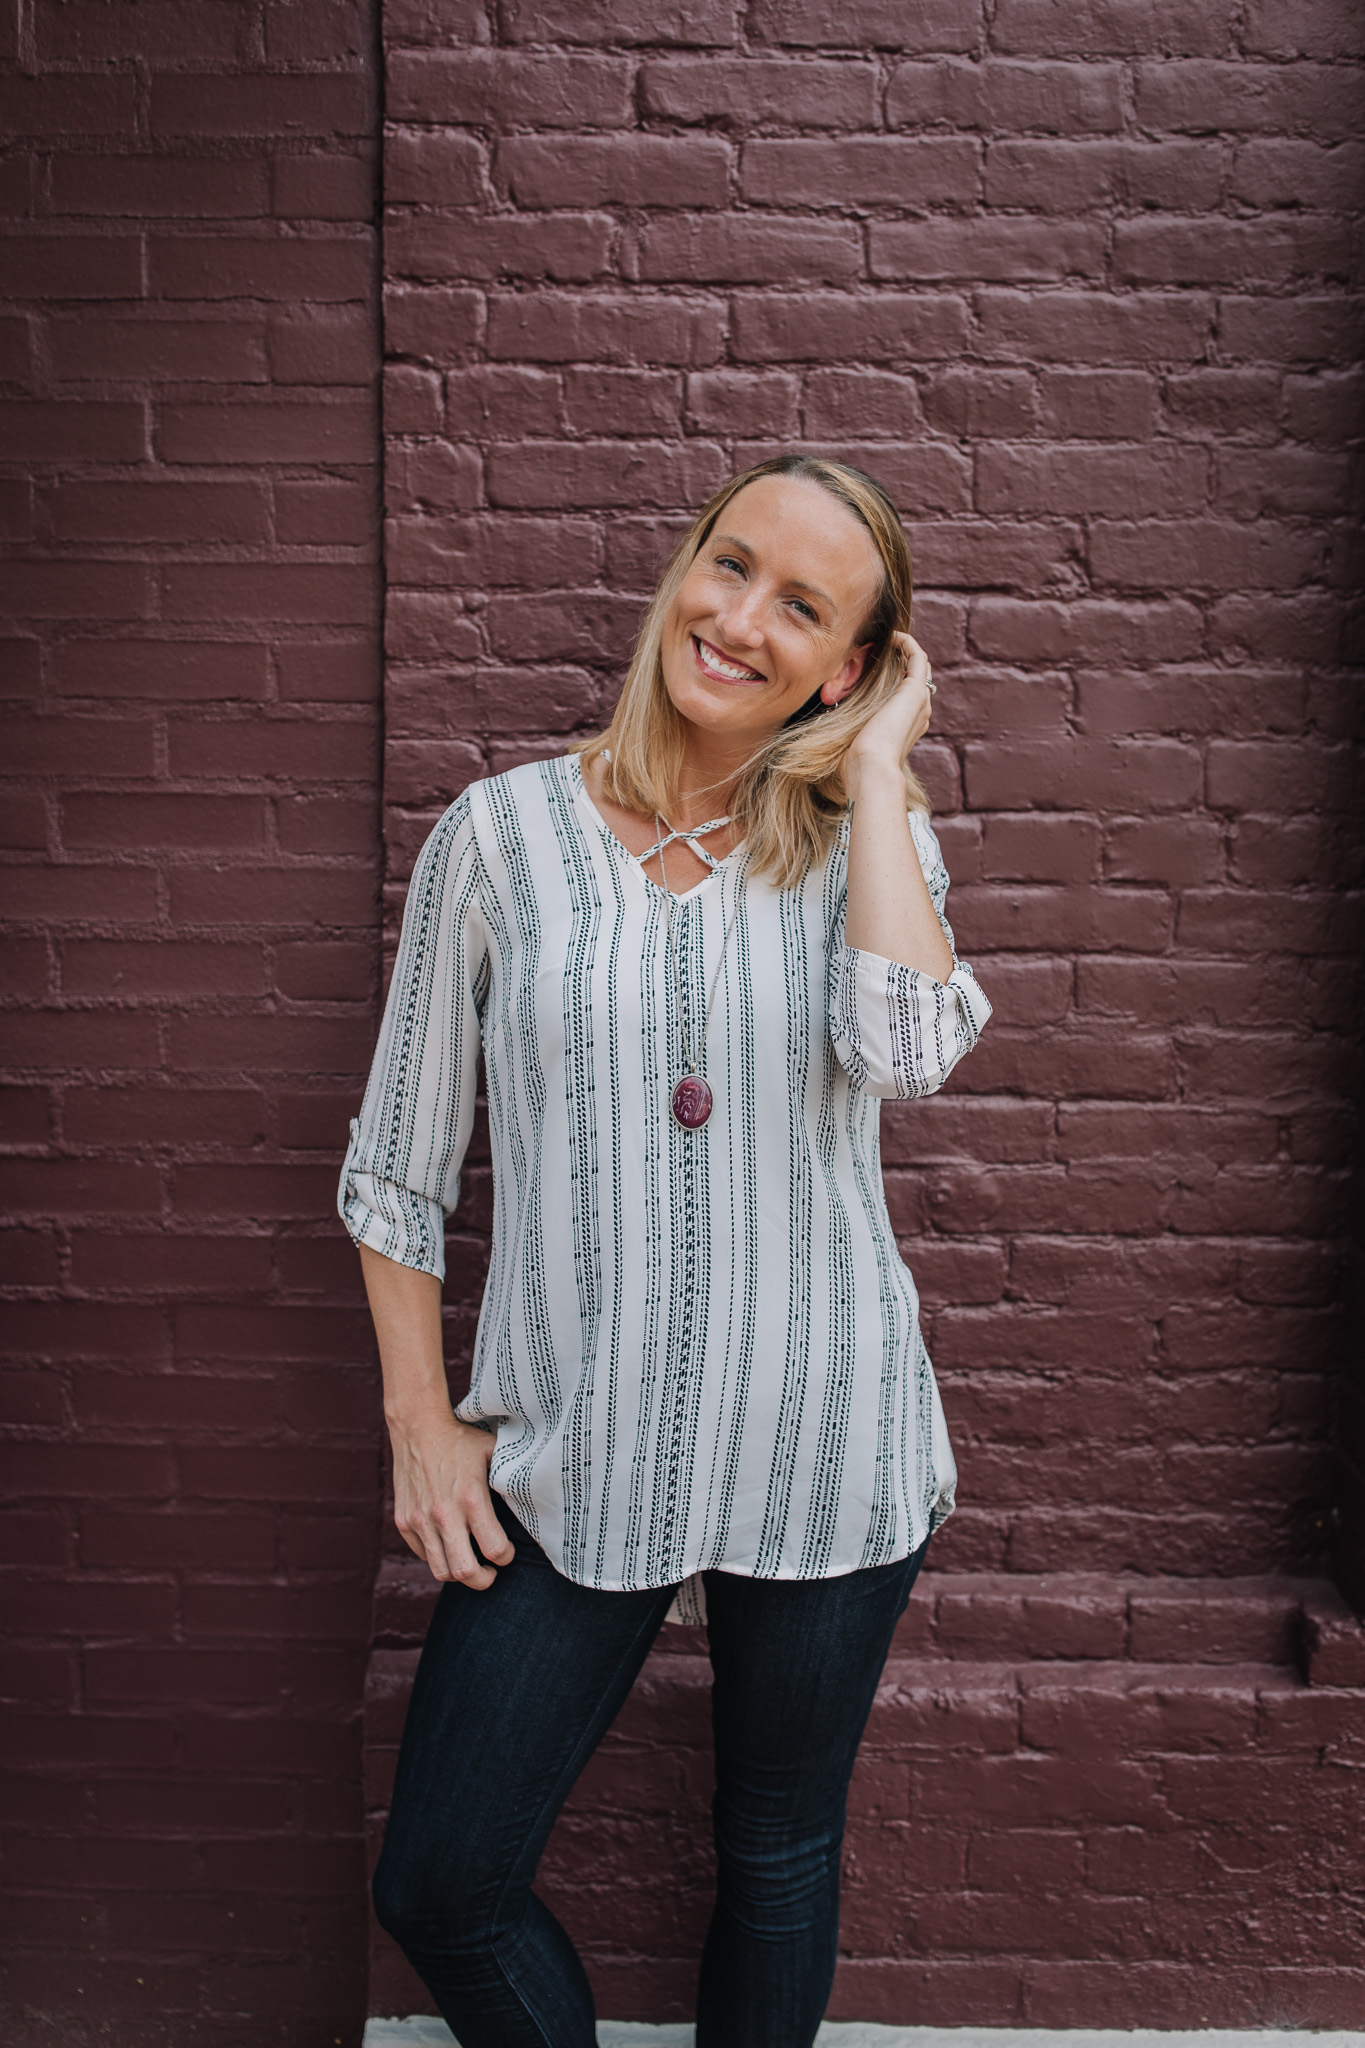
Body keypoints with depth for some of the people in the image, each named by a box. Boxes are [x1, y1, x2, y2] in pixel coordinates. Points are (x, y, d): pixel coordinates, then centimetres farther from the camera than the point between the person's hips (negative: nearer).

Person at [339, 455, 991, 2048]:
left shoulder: (864, 846, 0)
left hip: (820, 1446, 0)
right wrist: (419, 1421, 0)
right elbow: (396, 1163, 3)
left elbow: (904, 1048, -24)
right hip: (569, 1453, 0)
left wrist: (875, 762, -14)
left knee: (778, 1865, 18)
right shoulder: (504, 832, -2)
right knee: (436, 1889, 8)